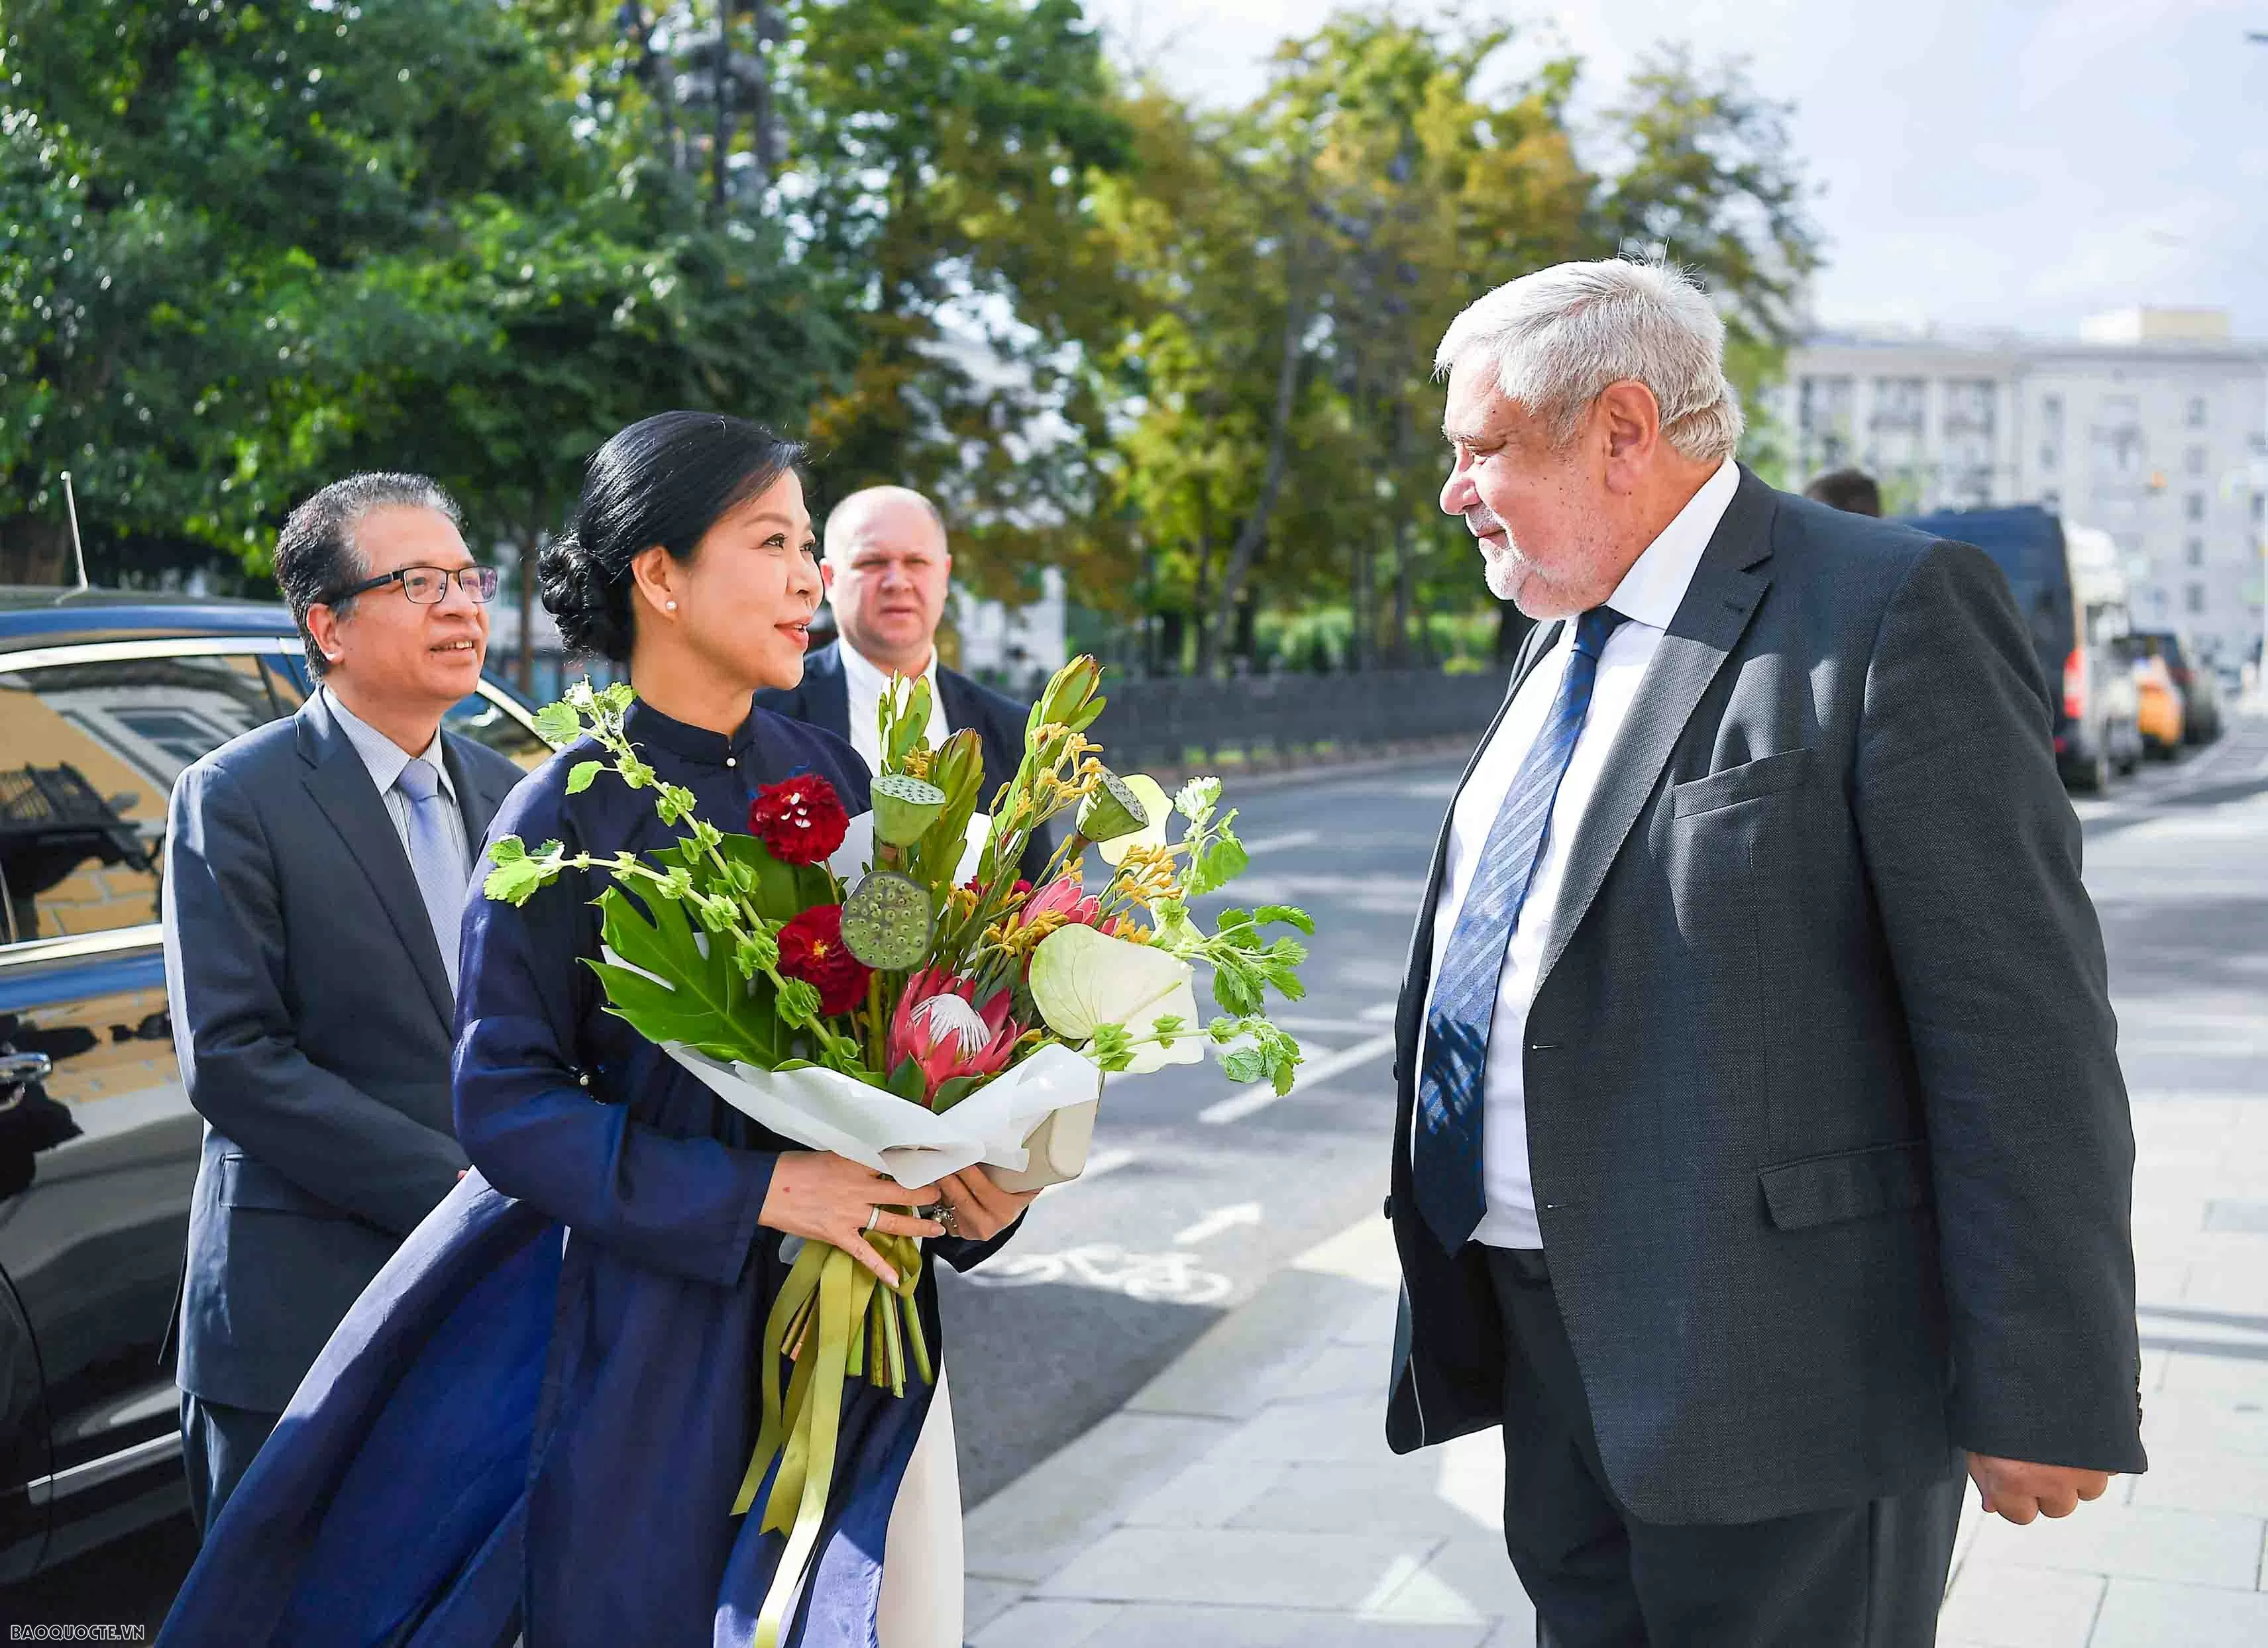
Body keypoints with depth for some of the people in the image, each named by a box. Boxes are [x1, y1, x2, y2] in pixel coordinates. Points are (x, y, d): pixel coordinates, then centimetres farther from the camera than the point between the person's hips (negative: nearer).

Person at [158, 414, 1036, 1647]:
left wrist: (981, 1186, -8)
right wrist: (757, 1192, -19)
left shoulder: (834, 781, 5)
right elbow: (501, 1102, -11)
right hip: (660, 1338, -4)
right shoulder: (568, 816, -8)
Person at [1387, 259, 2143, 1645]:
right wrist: (1452, 1264, 20)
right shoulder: (1563, 645, 15)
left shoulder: (1895, 611, -12)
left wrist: (2045, 1390, -18)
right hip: (1544, 1336, 8)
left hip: (1768, 1365, -8)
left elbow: (2020, 1026, -16)